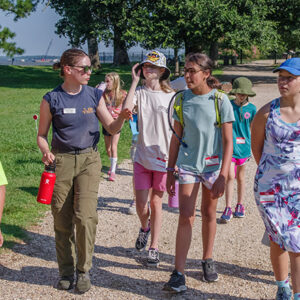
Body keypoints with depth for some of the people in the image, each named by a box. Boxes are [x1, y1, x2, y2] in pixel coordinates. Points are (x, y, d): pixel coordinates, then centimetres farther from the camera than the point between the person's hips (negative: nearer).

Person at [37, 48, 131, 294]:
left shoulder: (94, 95, 3)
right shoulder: (52, 99, -2)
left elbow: (112, 128, 4)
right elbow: (42, 135, 6)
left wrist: (122, 118, -17)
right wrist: (46, 152, -14)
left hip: (89, 159, 0)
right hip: (61, 161, 0)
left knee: (86, 216, -12)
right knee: (62, 220, 4)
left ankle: (84, 271, 6)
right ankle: (66, 271, 22)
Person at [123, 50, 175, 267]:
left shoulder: (171, 95, -1)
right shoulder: (139, 92, 0)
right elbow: (126, 110, -20)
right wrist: (135, 81, -16)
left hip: (164, 157, -1)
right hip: (142, 157, 1)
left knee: (156, 203, 6)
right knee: (141, 204, 4)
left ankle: (154, 248, 18)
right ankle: (145, 227, 38)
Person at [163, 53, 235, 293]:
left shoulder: (220, 100, -7)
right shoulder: (182, 99, 0)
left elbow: (228, 141, -7)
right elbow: (176, 138, 7)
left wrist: (223, 175, -14)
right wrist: (171, 170, 6)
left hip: (213, 165, -1)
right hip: (188, 164, 1)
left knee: (209, 214, 12)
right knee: (186, 217, -6)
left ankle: (208, 260, 31)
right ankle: (179, 274, -5)